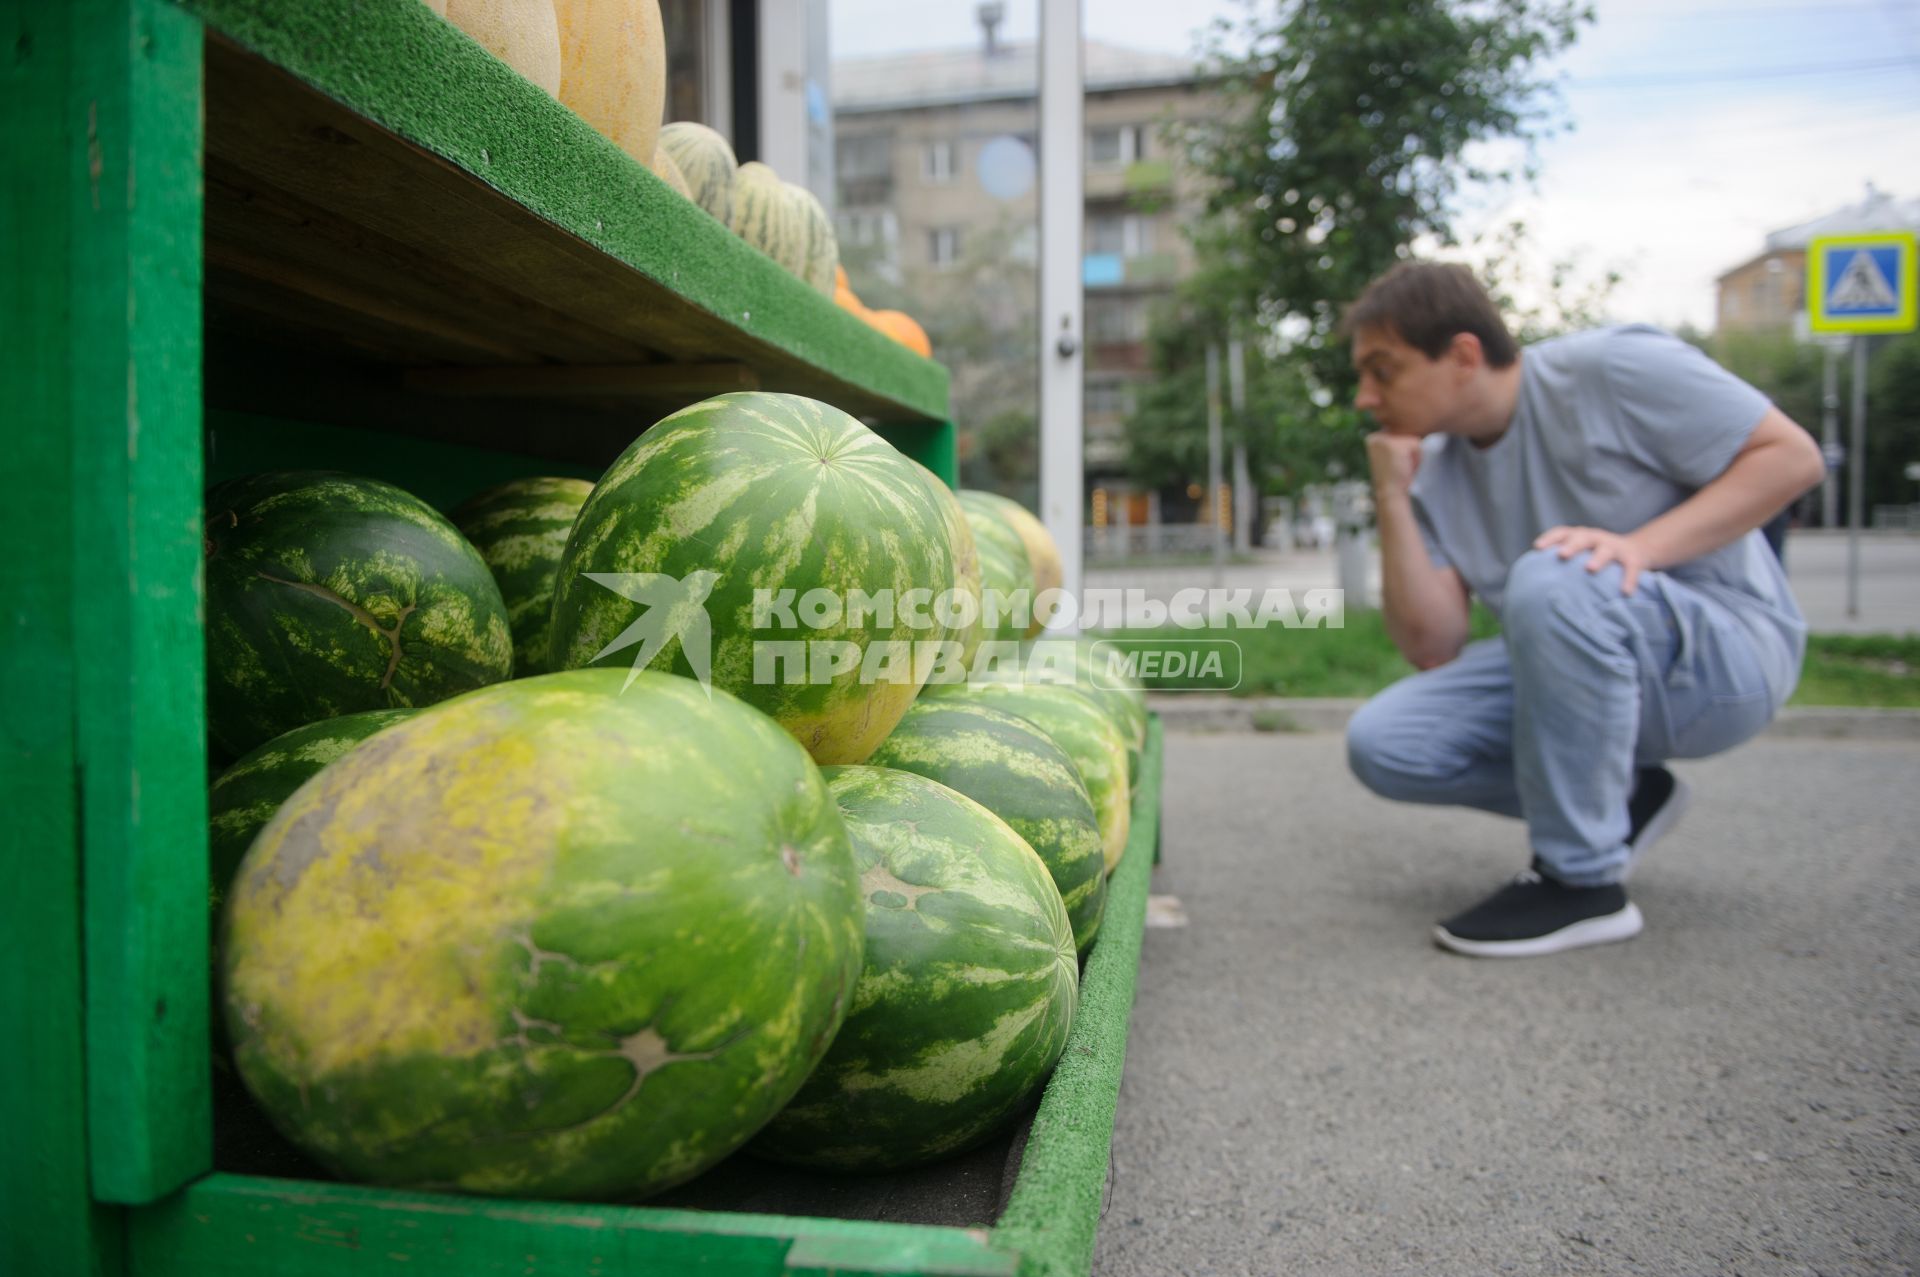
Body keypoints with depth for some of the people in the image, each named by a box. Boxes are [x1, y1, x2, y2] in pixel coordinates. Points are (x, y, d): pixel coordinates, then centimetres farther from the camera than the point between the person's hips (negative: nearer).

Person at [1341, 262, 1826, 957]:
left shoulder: (1613, 369, -12)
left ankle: (1581, 881, -21)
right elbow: (1433, 649, -6)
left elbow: (1792, 456, -13)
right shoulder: (1434, 471, 2)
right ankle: (1619, 798, 8)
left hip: (1727, 651, -6)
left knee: (1552, 579, -36)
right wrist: (1392, 500, -13)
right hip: (1575, 671, 6)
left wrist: (1642, 547, -26)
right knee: (1382, 742, -13)